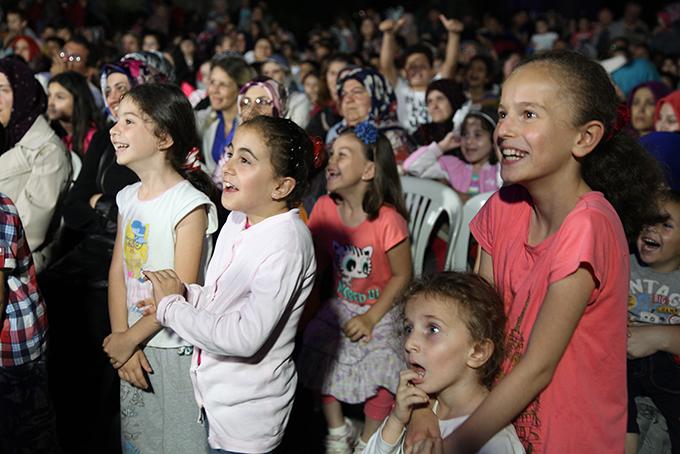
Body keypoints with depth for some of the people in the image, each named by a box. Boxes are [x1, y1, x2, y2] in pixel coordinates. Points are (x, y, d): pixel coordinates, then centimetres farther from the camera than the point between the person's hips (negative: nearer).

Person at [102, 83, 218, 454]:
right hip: (135, 347, 7)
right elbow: (118, 271, 3)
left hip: (177, 350, -6)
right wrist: (121, 338, -7)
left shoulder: (190, 204, -18)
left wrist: (128, 339, -13)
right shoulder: (128, 198, 5)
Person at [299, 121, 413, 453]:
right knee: (320, 359, -6)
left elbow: (402, 275, -15)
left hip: (380, 312, -4)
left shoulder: (388, 220, -23)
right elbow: (318, 258, 3)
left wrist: (371, 319, -16)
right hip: (339, 307, 5)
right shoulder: (324, 208, -8)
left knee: (381, 376, -16)